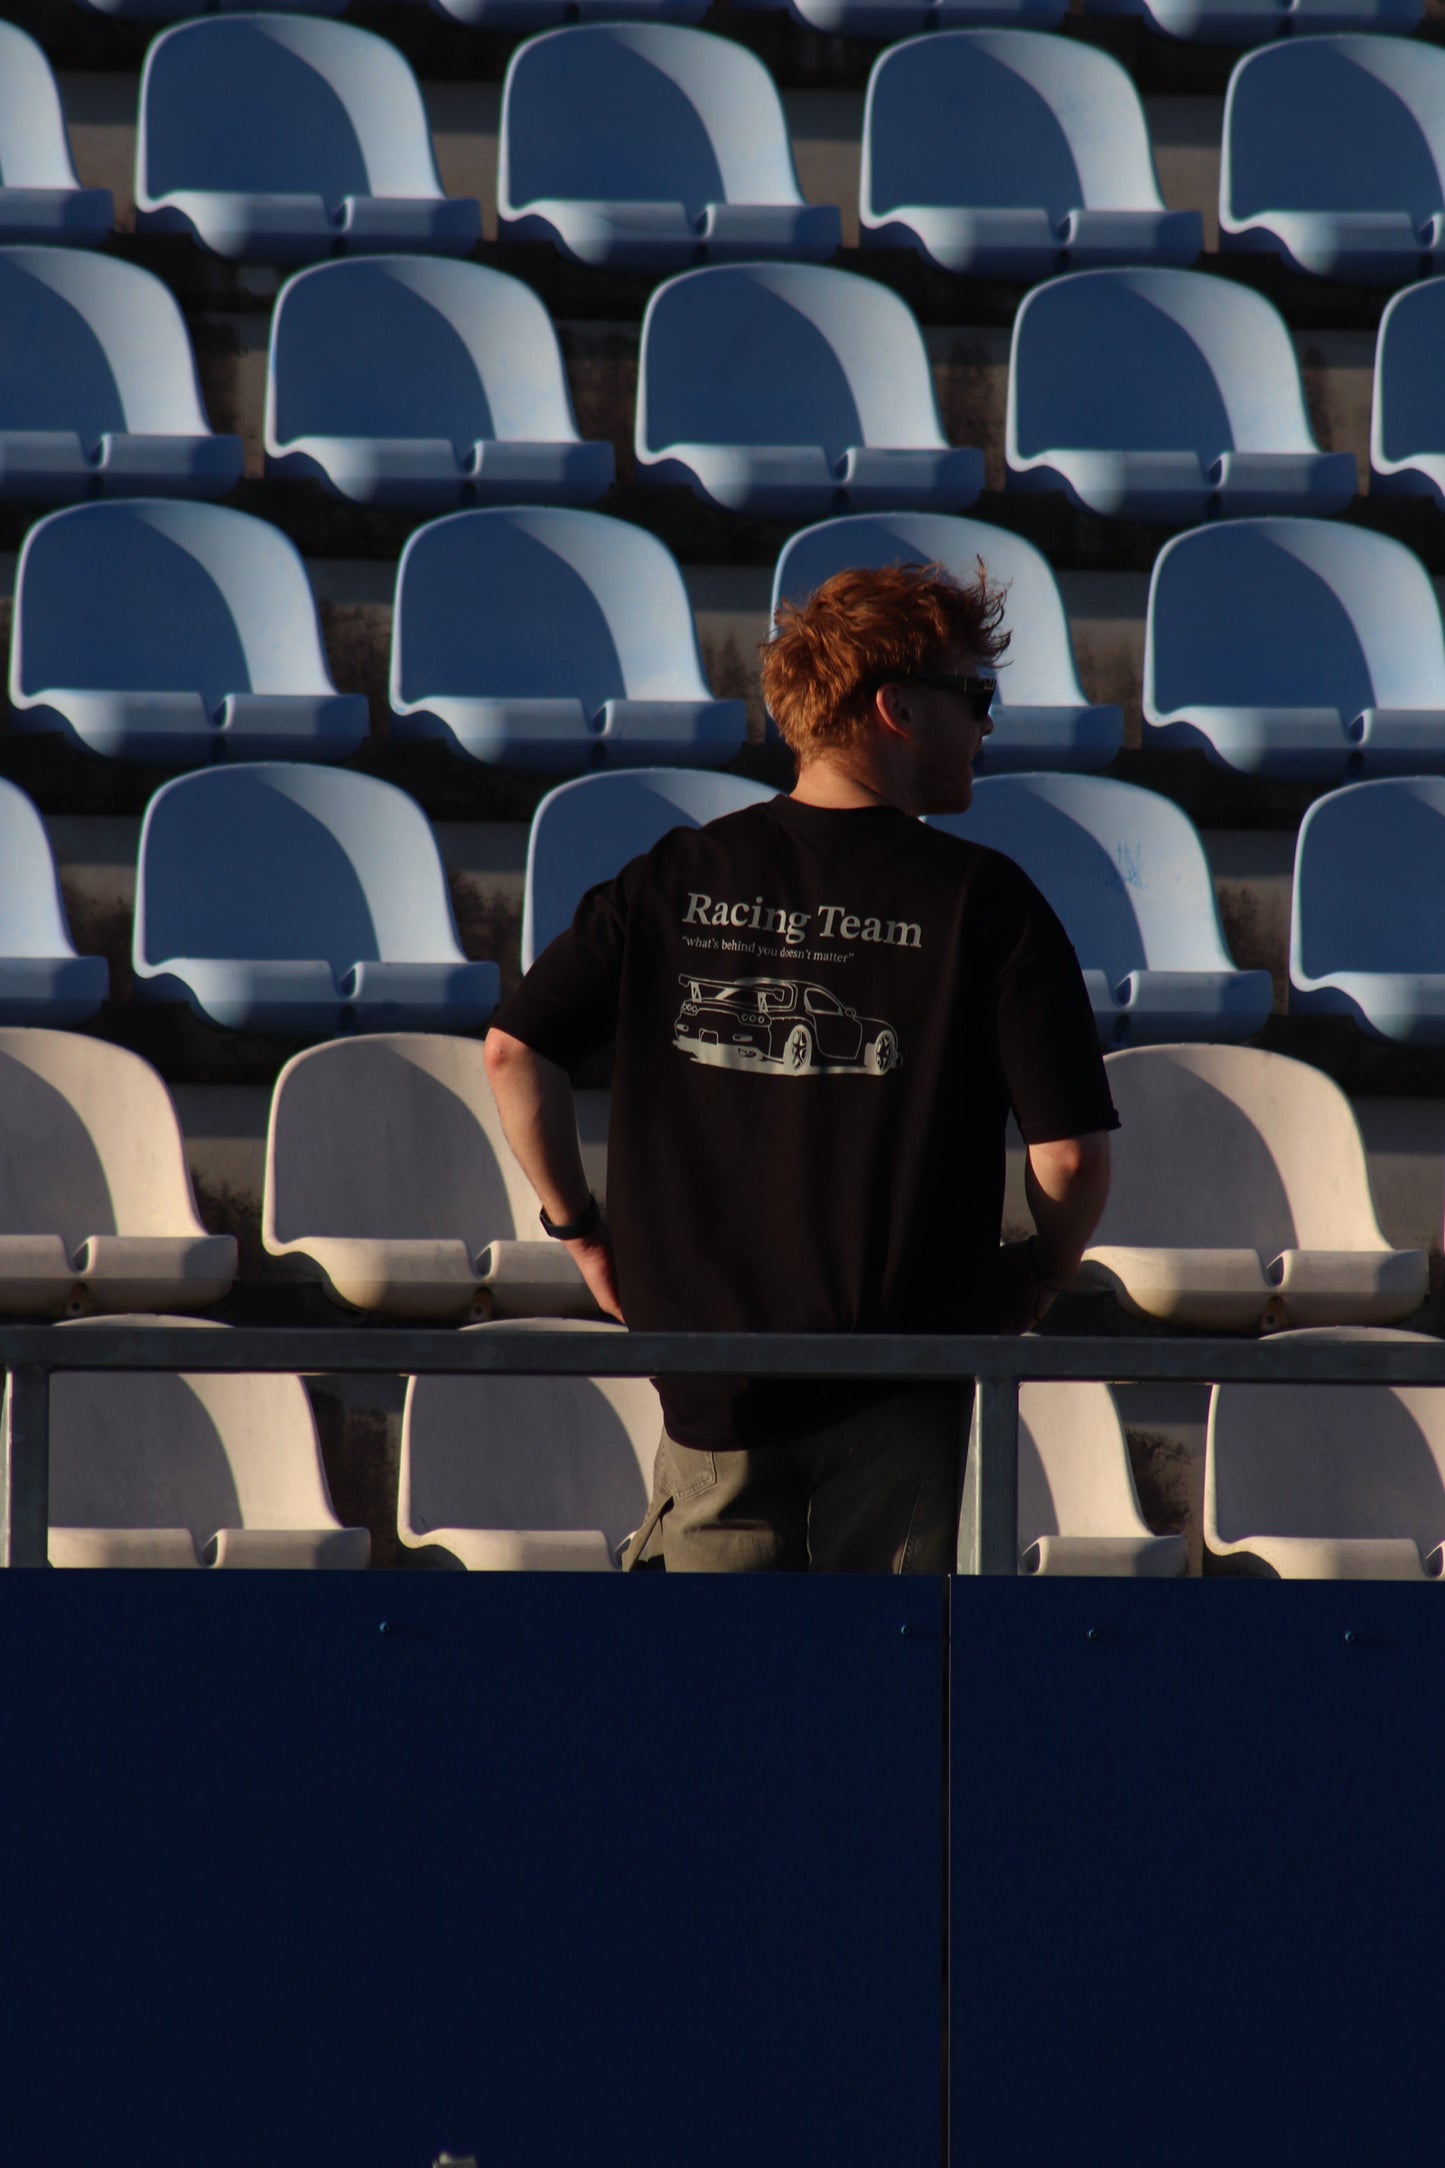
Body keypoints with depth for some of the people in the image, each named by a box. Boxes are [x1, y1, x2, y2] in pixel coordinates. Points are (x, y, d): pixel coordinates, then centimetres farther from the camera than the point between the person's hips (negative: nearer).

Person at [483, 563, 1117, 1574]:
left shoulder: (675, 879, 4)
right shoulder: (984, 901, -7)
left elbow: (514, 1050, 2)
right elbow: (1071, 1151, -12)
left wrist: (579, 1228, 12)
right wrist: (1037, 1281, 6)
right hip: (899, 1387, -3)